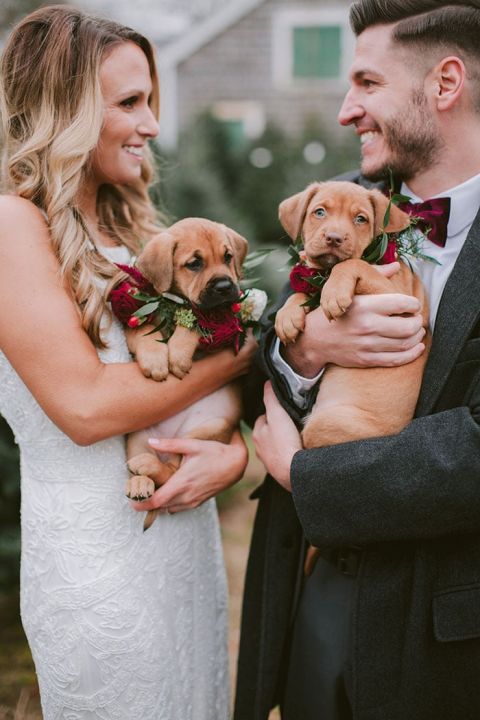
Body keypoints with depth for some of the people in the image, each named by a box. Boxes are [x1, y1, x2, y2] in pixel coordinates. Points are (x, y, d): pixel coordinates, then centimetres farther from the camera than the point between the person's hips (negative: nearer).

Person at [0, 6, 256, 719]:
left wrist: (237, 450, -13)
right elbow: (86, 405, -22)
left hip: (188, 531, 7)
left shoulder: (133, 226, 8)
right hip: (97, 552, -7)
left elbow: (220, 365, 8)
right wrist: (238, 353, -13)